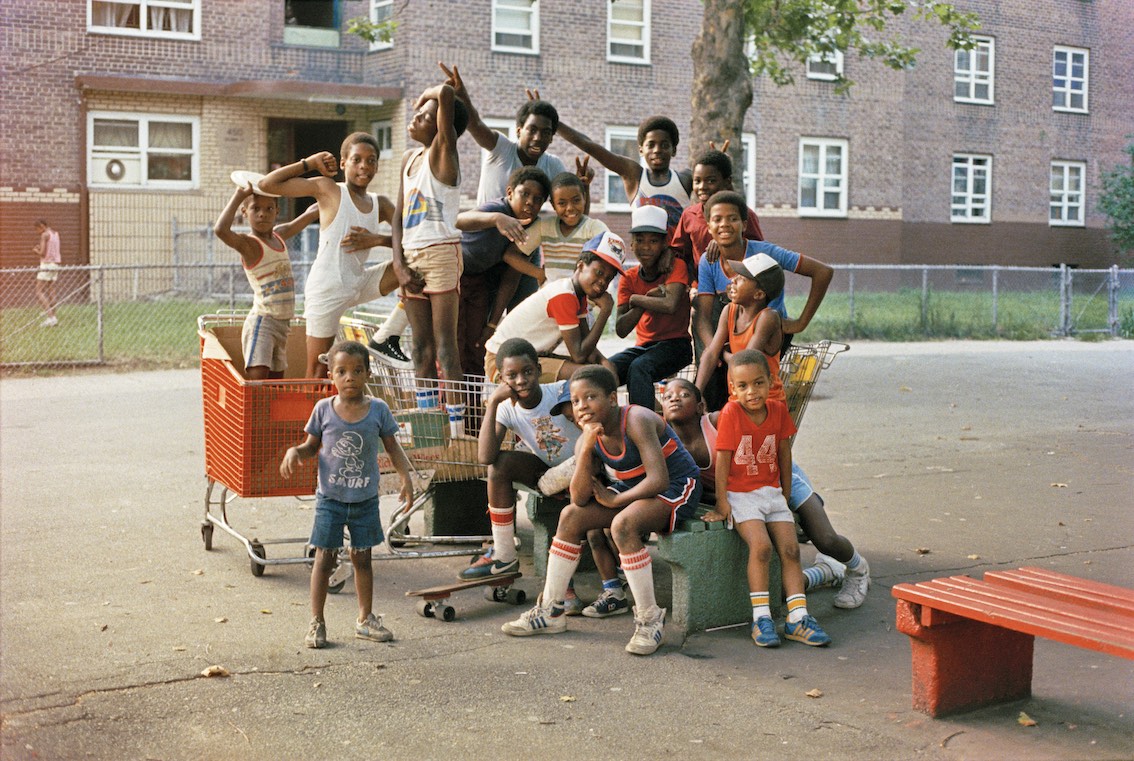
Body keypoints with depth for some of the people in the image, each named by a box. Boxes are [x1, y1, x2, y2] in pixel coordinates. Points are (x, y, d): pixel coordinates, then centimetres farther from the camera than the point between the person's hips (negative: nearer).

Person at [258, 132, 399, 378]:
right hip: (326, 289, -5)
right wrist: (309, 163, -3)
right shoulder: (327, 188, -3)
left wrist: (377, 239, -13)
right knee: (318, 370, -3)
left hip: (360, 283, 5)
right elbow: (266, 185, -6)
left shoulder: (380, 204, 8)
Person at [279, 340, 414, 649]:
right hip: (330, 497, -1)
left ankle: (366, 618, 25)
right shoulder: (323, 409, -5)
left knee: (362, 558, 12)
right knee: (324, 558, 2)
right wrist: (294, 453, -16)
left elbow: (392, 447, 3)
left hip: (365, 499, 1)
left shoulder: (378, 409, -4)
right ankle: (316, 621, 13)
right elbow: (312, 446, 4)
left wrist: (406, 477, -9)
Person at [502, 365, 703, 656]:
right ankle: (550, 611, 4)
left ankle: (650, 618, -20)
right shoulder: (587, 440, -4)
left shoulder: (636, 420, -25)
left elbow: (658, 479, -32)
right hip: (631, 489, 8)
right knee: (571, 515, -5)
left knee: (622, 523, -33)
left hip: (676, 488, -8)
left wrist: (615, 500, -18)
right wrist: (586, 449, -27)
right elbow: (580, 498, -16)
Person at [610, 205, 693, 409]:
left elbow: (670, 305, -27)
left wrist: (635, 299, -12)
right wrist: (648, 299, -19)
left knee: (639, 367, -34)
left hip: (675, 344, -5)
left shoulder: (676, 266, -6)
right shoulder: (629, 278, 5)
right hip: (643, 346, 5)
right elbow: (621, 330, -7)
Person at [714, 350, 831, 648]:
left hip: (771, 492, 5)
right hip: (740, 494, -5)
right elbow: (723, 458, -11)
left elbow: (784, 454, 9)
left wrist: (786, 494, 11)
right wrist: (721, 500, -13)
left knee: (790, 549, -6)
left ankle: (797, 618, -4)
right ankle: (761, 618, -18)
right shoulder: (731, 413, -11)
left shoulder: (778, 410, 2)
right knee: (761, 546, -23)